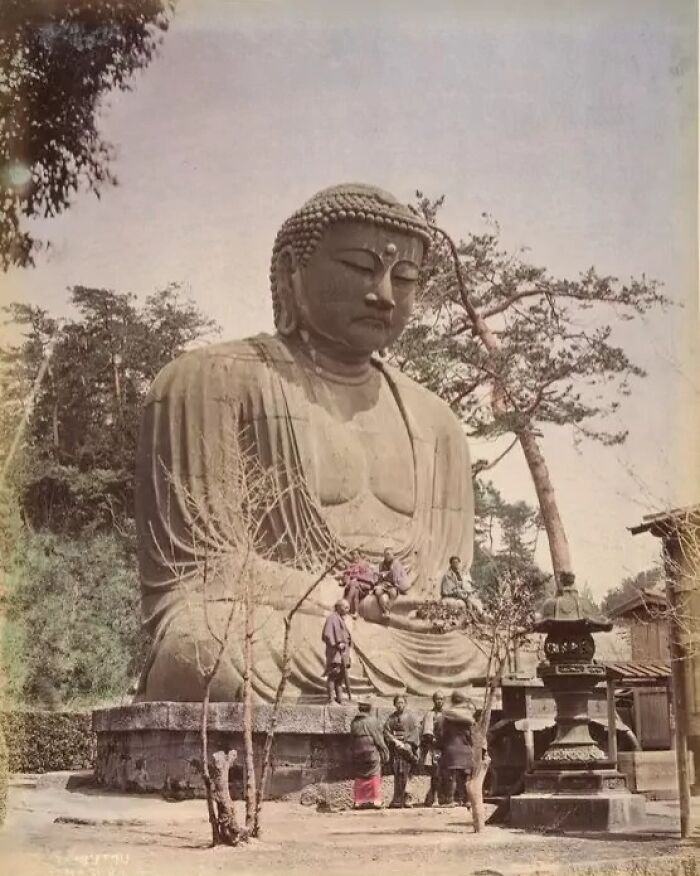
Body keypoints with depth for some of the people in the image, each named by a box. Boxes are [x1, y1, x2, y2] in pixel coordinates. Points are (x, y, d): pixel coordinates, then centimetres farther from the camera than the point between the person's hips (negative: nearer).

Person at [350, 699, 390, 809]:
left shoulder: (354, 722, 5)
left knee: (360, 779, 11)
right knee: (374, 778, 4)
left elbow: (352, 741, 9)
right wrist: (385, 754, 0)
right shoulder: (371, 721, -10)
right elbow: (379, 739, -7)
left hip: (357, 755, 5)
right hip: (371, 754, -5)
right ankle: (374, 801, 1)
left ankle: (359, 801, 10)